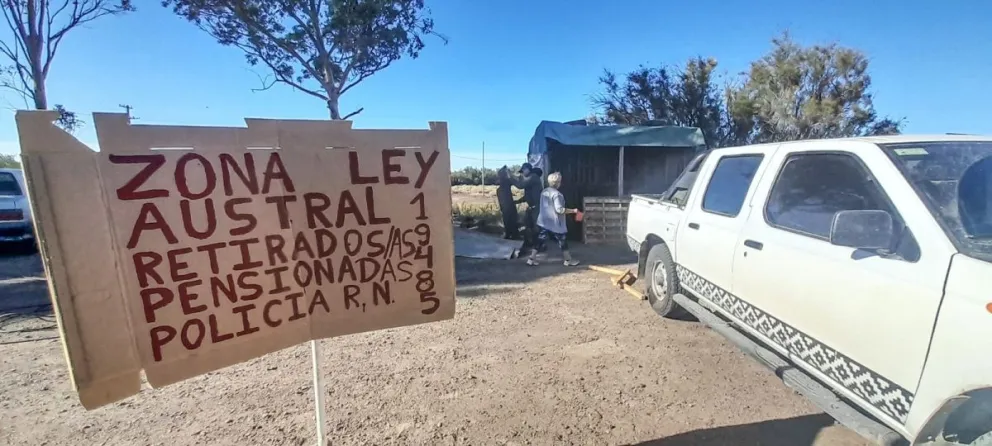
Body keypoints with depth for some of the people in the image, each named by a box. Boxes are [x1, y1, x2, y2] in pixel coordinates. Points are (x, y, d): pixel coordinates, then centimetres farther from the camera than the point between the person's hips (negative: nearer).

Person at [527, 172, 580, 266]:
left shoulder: (544, 192, 8)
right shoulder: (556, 194, -17)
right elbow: (559, 209, -22)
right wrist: (573, 211, -14)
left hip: (543, 222, 7)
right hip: (555, 223, -7)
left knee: (540, 241, 11)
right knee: (563, 241, 8)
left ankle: (531, 259, 9)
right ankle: (569, 260, 19)